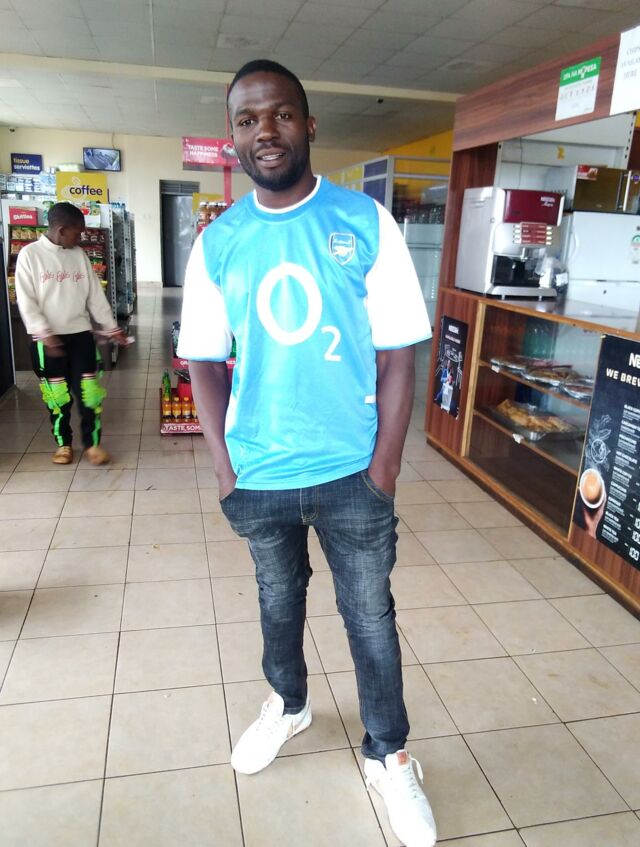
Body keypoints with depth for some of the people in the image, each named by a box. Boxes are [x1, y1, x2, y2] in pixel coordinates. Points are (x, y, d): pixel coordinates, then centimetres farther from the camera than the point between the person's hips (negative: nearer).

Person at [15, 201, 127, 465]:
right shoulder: (30, 254, -5)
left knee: (88, 391, 0)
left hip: (80, 333, 3)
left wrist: (111, 328, 8)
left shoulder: (79, 255, 7)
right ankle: (63, 443, 21)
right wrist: (45, 335, -17)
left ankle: (92, 443, 11)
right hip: (47, 338, -3)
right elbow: (26, 301, -9)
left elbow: (95, 295, 10)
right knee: (57, 393, 5)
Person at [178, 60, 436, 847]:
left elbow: (398, 355, -7)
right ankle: (288, 703, 51)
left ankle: (388, 756, 37)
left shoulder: (367, 223, -8)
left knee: (370, 616, 13)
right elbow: (204, 362, 3)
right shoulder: (215, 243, -1)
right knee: (279, 600, 23)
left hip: (352, 473, -2)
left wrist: (383, 473, -10)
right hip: (259, 478, 2)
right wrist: (225, 469, -4)